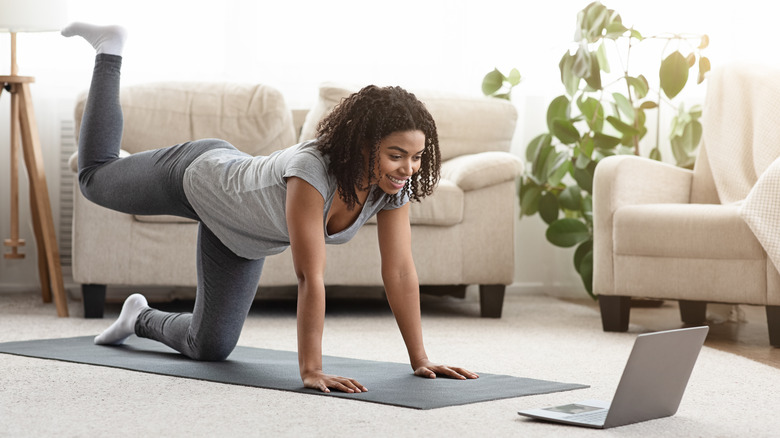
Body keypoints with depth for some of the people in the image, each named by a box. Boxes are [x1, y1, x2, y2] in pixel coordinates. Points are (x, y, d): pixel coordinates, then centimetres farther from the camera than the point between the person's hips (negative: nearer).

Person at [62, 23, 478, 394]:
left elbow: (400, 273, -23)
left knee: (209, 346, 9)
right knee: (95, 180, 25)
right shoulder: (312, 171, -46)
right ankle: (109, 50, 42)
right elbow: (310, 278, -48)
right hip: (200, 174, -5)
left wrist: (421, 360, -24)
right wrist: (310, 370, -47)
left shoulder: (393, 185, -28)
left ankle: (141, 320, 41)